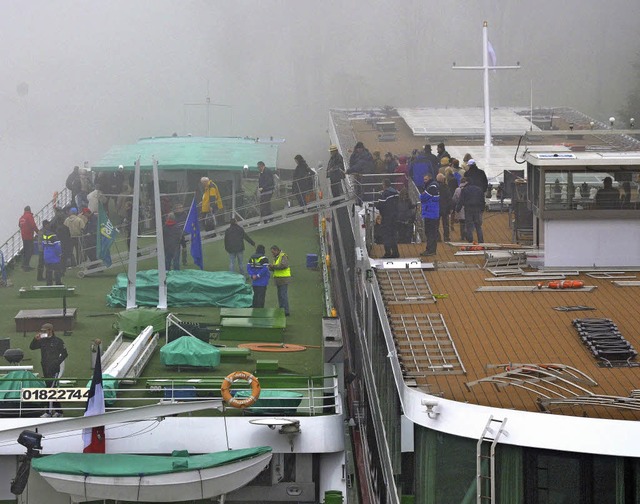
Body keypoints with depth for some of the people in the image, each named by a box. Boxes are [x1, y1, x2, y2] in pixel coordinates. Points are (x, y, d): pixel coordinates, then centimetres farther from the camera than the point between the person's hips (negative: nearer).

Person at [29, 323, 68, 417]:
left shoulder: (58, 341, -7)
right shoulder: (42, 341, 10)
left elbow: (64, 354, -6)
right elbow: (32, 347, 12)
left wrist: (57, 363, -14)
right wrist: (35, 339, -6)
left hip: (54, 369, -7)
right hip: (45, 369, 7)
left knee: (51, 388, -13)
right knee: (50, 389, 11)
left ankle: (49, 412, -14)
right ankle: (58, 411, 20)